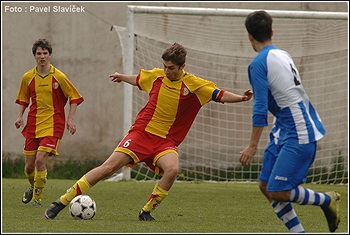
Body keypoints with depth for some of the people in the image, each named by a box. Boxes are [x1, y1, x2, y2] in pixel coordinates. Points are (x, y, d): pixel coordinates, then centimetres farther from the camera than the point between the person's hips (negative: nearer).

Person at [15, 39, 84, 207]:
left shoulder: (58, 77, -6)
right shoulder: (28, 77, 3)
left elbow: (74, 98, 2)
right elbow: (23, 99, 18)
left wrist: (70, 119, -7)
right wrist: (20, 116, 3)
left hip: (53, 125, -3)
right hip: (33, 125, 3)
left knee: (40, 160, -20)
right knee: (29, 166, 4)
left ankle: (37, 197, -5)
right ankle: (33, 187, 38)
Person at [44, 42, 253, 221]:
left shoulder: (195, 85, -5)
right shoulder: (156, 76, 2)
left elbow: (220, 95, -8)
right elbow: (138, 79, 24)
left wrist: (240, 98, -26)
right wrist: (122, 77, 42)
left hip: (166, 141, 0)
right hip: (142, 132, 0)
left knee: (172, 169, -32)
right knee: (110, 166, -14)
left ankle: (147, 211, -12)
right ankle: (62, 202, -9)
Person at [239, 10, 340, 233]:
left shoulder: (259, 63, -14)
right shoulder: (283, 55, 11)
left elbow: (260, 109, -19)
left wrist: (252, 146, -15)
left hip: (298, 136, -9)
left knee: (278, 193, -9)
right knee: (266, 186, 9)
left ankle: (328, 200, 9)